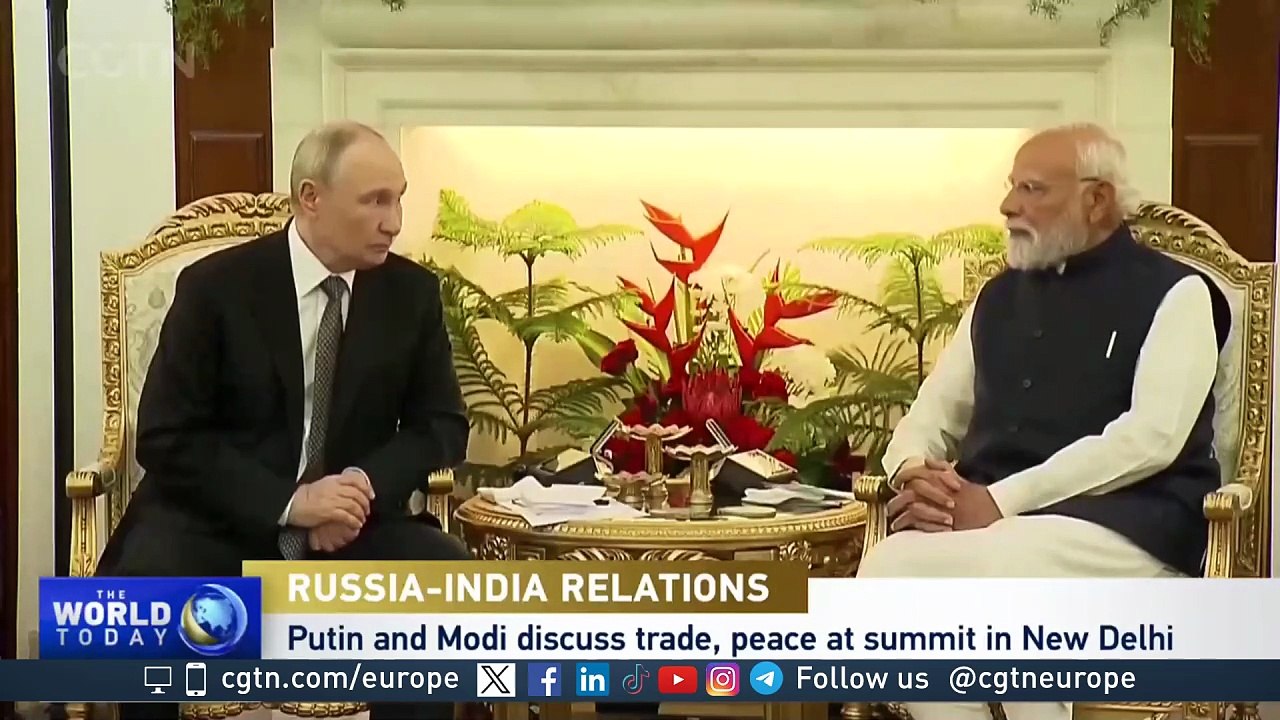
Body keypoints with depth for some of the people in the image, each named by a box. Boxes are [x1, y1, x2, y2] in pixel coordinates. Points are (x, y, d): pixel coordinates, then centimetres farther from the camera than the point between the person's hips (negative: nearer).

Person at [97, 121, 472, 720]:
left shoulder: (412, 292, 2)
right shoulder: (216, 286, -7)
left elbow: (441, 424, 7)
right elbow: (166, 439, -9)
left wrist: (367, 486, -15)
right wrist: (288, 503, -22)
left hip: (347, 521, 2)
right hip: (219, 522, -2)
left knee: (450, 571, -26)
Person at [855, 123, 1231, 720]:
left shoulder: (1174, 292, 4)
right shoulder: (1000, 296, 21)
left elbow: (1151, 436, -11)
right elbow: (929, 416, 23)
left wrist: (1002, 501, -18)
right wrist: (914, 473, -3)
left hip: (1128, 524, -4)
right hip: (988, 523, 5)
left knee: (1010, 566, -38)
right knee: (891, 567, -29)